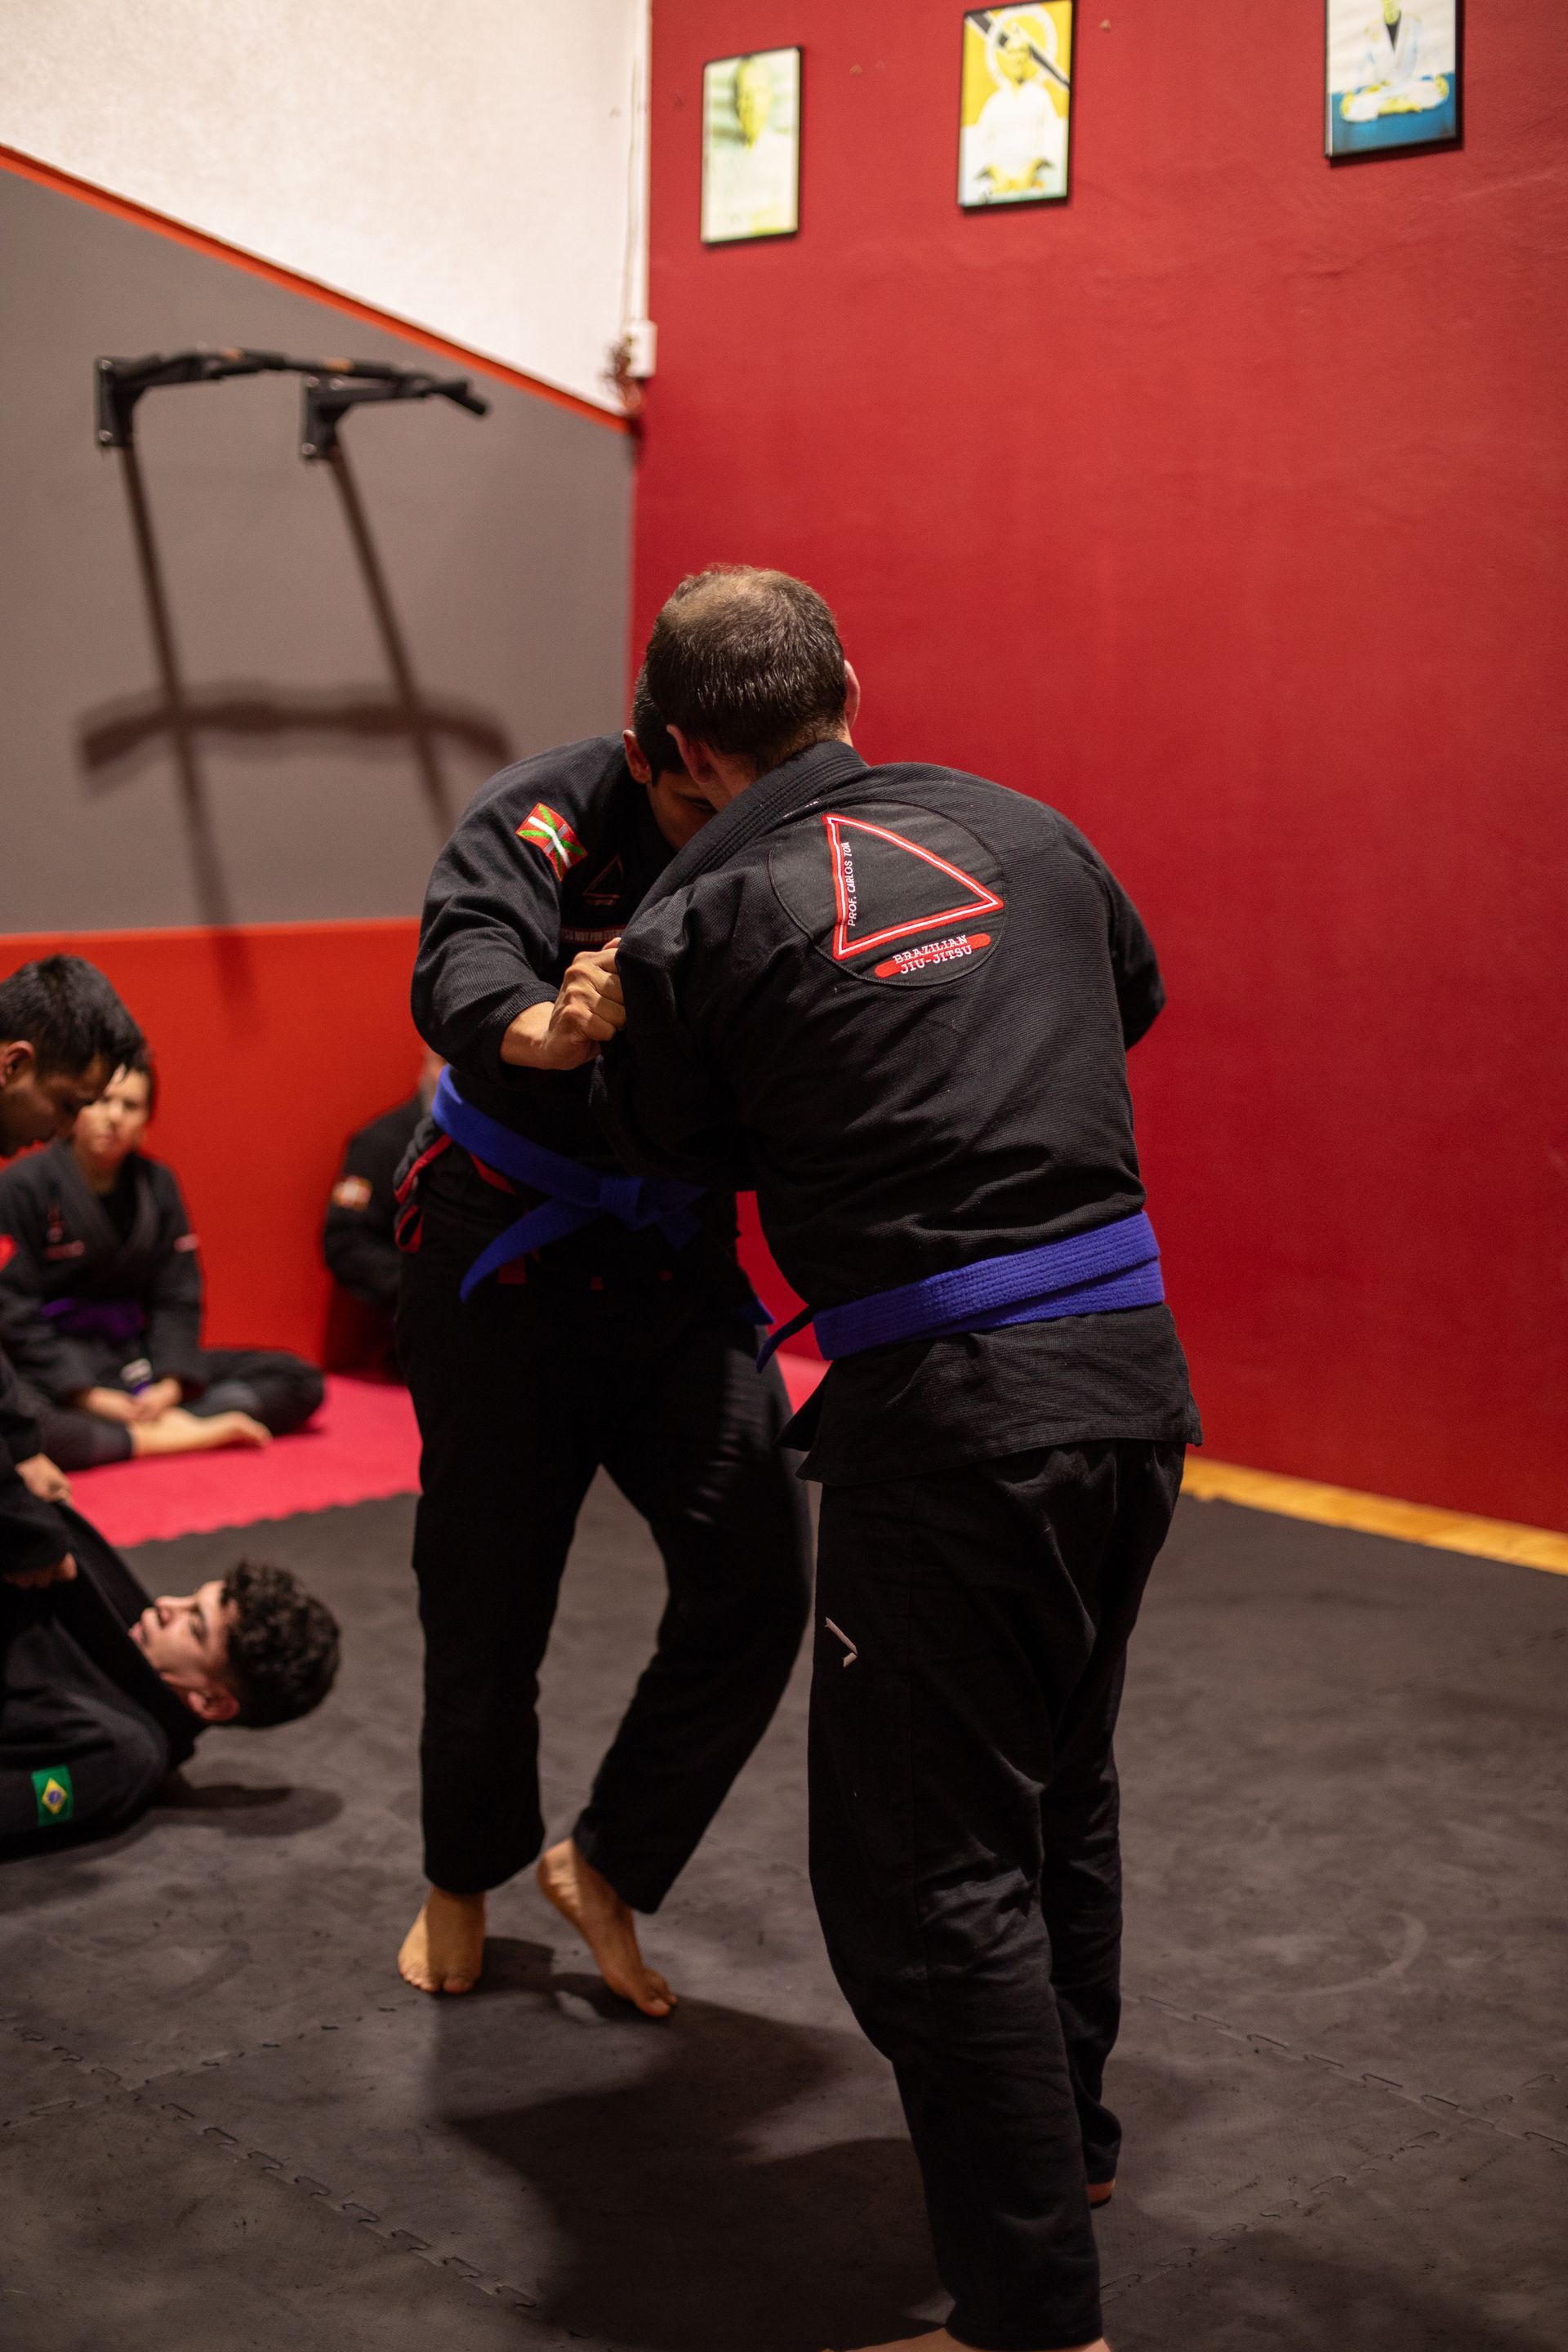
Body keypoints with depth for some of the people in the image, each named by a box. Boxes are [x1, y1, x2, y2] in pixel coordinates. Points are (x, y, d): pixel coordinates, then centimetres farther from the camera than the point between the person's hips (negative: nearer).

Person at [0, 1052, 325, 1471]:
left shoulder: (157, 1184, 8)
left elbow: (177, 1298, 6)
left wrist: (171, 1384, -10)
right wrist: (86, 1396, -19)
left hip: (135, 1357, 6)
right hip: (52, 1369, -6)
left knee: (299, 1380, -5)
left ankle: (175, 1423, -24)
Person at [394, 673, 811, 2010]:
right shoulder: (549, 815, -19)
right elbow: (463, 964, -37)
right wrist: (550, 1028, -59)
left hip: (675, 1259, 3)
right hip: (506, 1257, -3)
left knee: (757, 1575, -8)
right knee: (489, 1603, 5)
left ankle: (607, 1867, 14)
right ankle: (463, 1881, 33)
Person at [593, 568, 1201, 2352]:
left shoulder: (695, 926, -7)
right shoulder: (1021, 831, 8)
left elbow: (674, 1154, 8)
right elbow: (1131, 994, 27)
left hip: (948, 1405, -7)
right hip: (1135, 1356, 7)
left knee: (929, 1867, 4)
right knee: (1059, 1777, 27)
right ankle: (1068, 2123, 47)